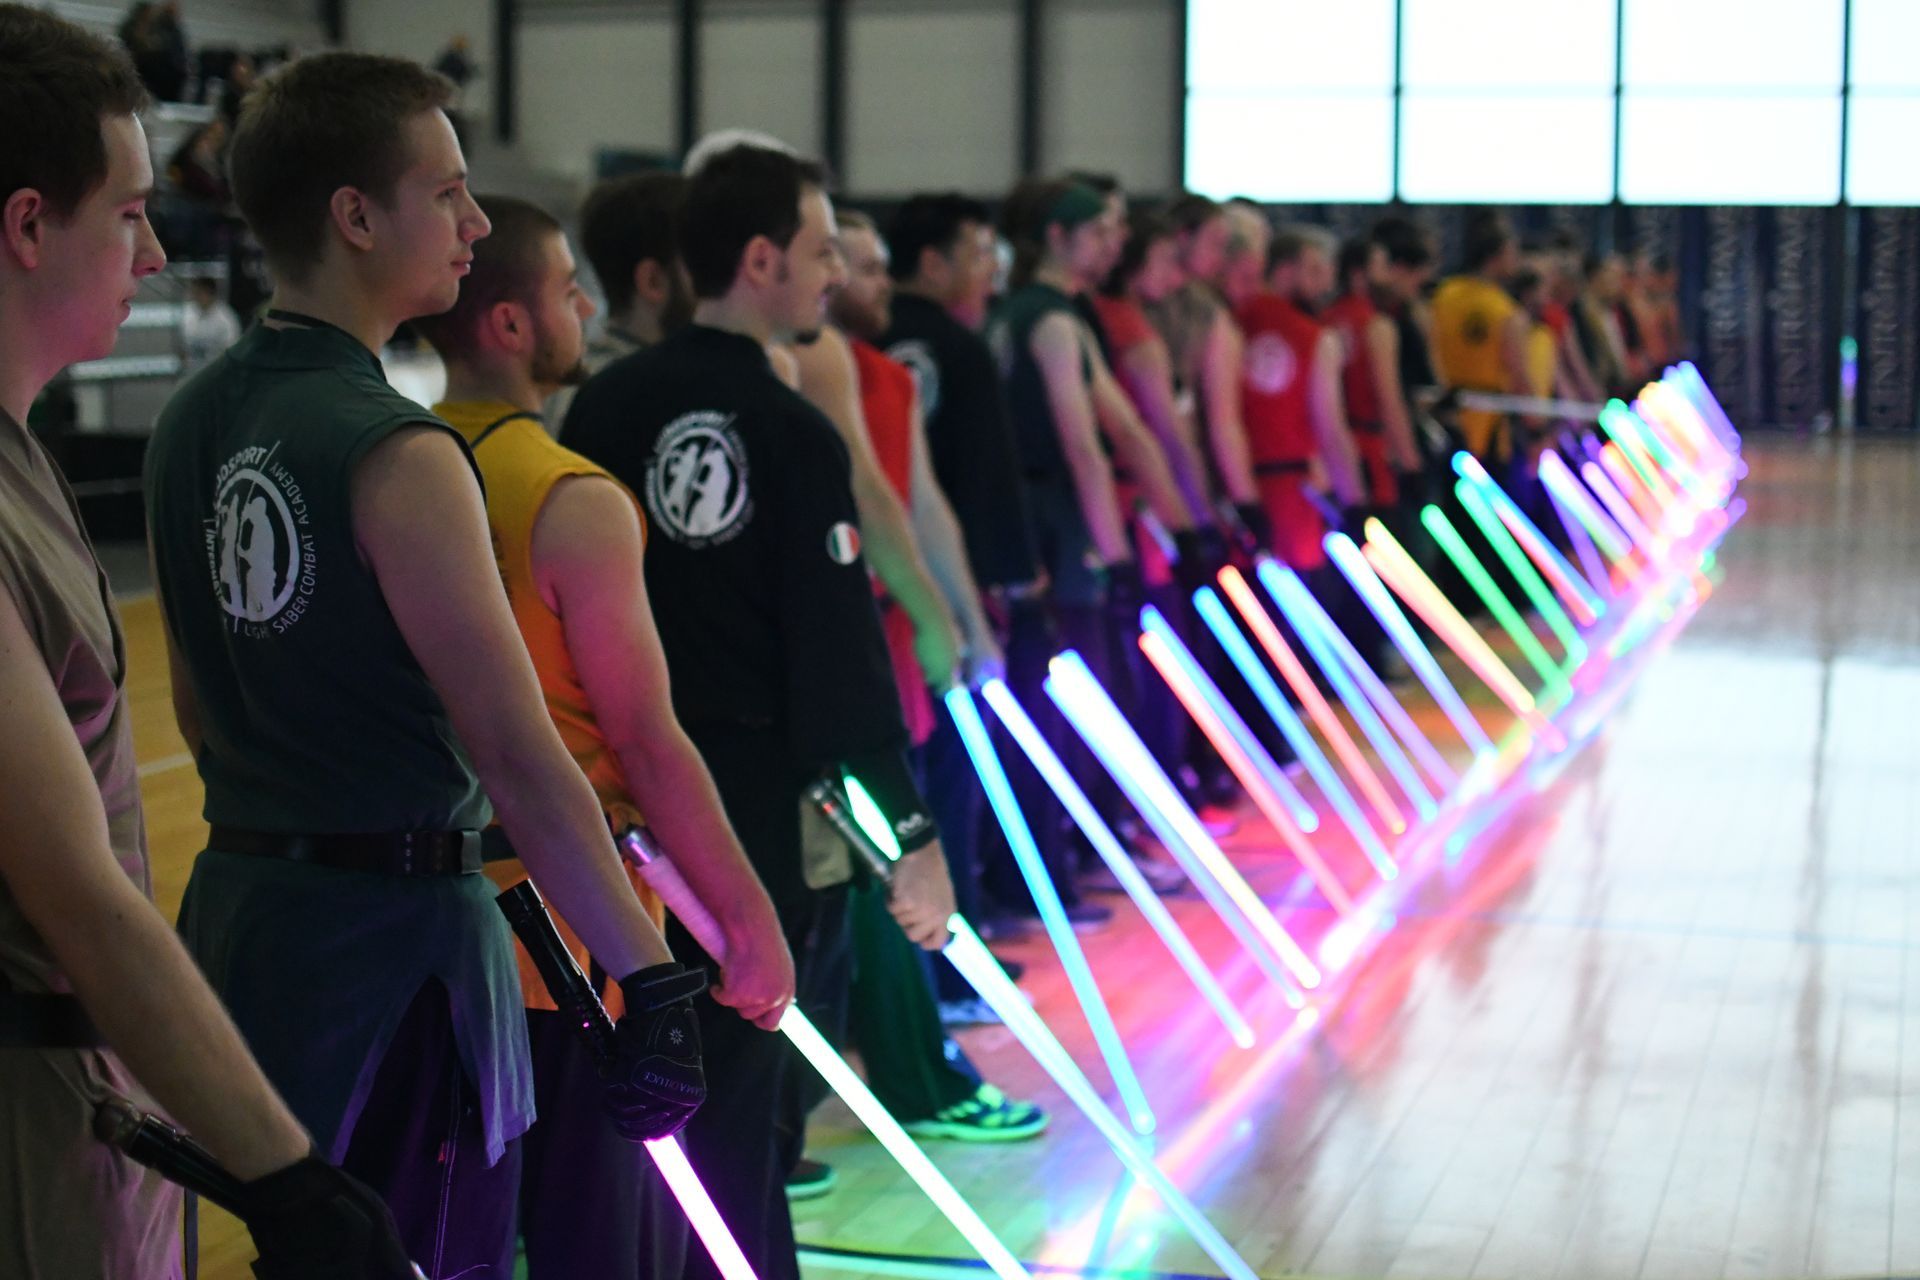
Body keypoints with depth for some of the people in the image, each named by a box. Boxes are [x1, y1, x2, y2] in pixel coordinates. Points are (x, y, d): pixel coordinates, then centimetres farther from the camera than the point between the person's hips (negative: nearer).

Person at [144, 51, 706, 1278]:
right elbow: (520, 758, -20)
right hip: (397, 931, -8)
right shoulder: (397, 455, -19)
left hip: (237, 902, 8)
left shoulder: (190, 424, 6)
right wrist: (655, 979, -16)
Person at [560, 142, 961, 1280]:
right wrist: (912, 830, -10)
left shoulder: (608, 406, 0)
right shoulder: (798, 433, -13)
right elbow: (843, 657, -15)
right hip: (772, 799, -4)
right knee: (747, 1083, 7)